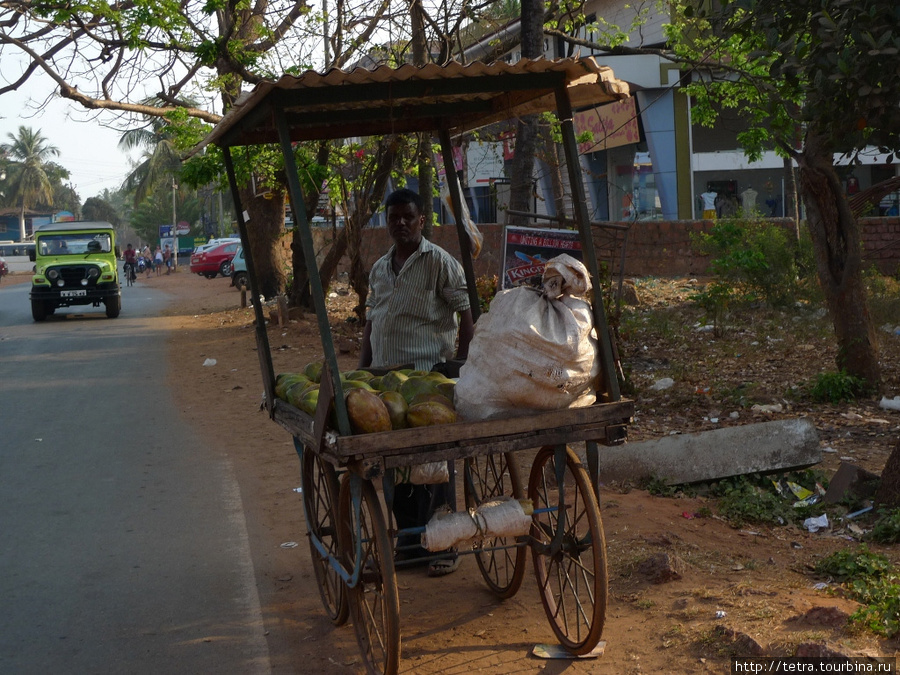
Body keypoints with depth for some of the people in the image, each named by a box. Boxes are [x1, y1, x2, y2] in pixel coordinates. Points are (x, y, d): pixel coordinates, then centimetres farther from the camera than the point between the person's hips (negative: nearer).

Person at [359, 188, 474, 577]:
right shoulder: (379, 269, 16)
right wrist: (361, 372, 15)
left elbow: (465, 316, -7)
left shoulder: (439, 262, -4)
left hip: (429, 376, -6)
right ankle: (408, 541, 22)